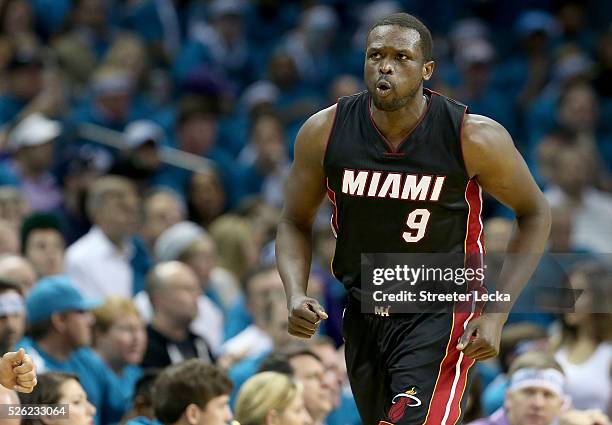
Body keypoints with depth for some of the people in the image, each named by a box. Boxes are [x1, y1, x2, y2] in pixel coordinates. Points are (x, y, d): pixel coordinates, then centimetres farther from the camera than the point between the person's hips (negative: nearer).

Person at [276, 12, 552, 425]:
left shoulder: (476, 138, -17)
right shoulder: (324, 132, -10)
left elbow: (535, 213, -3)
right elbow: (296, 223, 4)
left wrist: (497, 313, -11)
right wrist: (296, 296, -15)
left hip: (440, 313, -4)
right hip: (363, 311, 5)